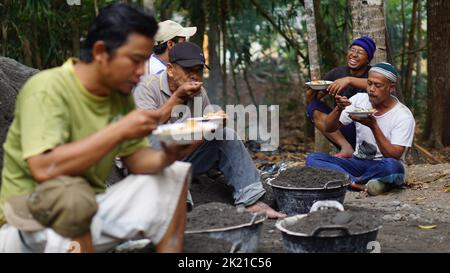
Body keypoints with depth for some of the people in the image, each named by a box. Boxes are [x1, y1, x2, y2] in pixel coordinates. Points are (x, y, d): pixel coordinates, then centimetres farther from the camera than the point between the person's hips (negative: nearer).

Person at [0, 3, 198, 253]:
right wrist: (120, 130, -30)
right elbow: (43, 168, -34)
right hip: (31, 222, -7)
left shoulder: (120, 93, 1)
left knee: (175, 174, 2)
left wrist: (166, 156, -17)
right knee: (73, 193, -39)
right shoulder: (47, 89, -21)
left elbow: (135, 159, 6)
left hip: (89, 214, 8)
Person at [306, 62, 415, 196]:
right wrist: (339, 109, -18)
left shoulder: (404, 116, -11)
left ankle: (351, 181, -15)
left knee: (392, 167, -41)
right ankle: (365, 185, -29)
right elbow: (329, 128, 3)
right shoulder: (359, 100, 1)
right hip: (358, 163, 4)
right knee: (312, 158, -18)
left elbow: (394, 156, -19)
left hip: (382, 169, -4)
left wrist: (373, 125, -27)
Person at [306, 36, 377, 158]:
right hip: (341, 133, 4)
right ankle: (346, 147, -30)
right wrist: (312, 90, -20)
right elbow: (309, 100, 5)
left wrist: (349, 80, -42)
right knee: (313, 107, -15)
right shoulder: (336, 73, 4)